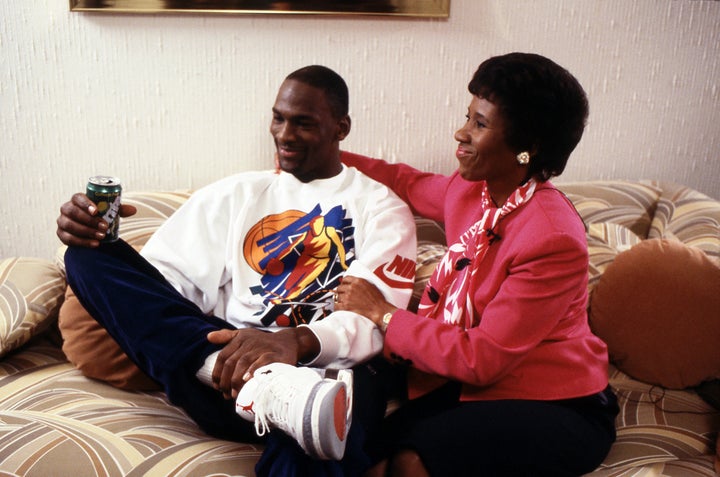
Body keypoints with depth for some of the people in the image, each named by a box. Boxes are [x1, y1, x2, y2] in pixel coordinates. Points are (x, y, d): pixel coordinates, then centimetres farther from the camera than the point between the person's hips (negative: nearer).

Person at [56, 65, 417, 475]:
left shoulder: (380, 207, 12)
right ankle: (265, 389, -35)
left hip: (324, 372, -6)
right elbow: (161, 278, 14)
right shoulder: (235, 194, 22)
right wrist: (95, 237, -6)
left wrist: (298, 341, -25)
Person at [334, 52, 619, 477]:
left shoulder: (553, 239, -24)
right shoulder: (471, 191, -1)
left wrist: (383, 314, -16)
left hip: (558, 410, -6)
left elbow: (481, 359, -24)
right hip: (474, 384, 6)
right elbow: (410, 184, 23)